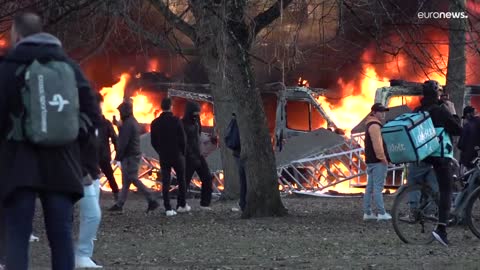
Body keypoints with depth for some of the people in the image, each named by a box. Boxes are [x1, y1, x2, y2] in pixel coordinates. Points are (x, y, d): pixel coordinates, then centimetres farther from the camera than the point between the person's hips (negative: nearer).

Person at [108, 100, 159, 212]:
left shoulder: (127, 124, -16)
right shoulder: (134, 122, 16)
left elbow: (123, 143, -19)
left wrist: (117, 158, -16)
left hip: (129, 156, -10)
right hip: (135, 154, 10)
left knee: (134, 180, -8)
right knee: (126, 182, 12)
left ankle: (151, 200, -11)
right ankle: (119, 204, 15)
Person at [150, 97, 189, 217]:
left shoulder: (155, 123, 0)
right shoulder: (176, 121, -11)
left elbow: (153, 142, 4)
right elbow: (183, 139, -8)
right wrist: (182, 152, 7)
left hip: (163, 156, 3)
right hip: (177, 155, -3)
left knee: (165, 182, 3)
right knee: (181, 180, 13)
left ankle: (168, 208, -3)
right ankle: (182, 205, 18)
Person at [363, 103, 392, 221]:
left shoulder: (371, 125, 21)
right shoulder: (375, 125, -13)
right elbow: (377, 144, -20)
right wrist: (383, 158, -18)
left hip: (371, 161, 11)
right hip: (377, 162, -11)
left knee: (370, 187, 10)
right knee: (378, 187, -10)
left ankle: (367, 213, 12)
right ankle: (381, 213, -12)